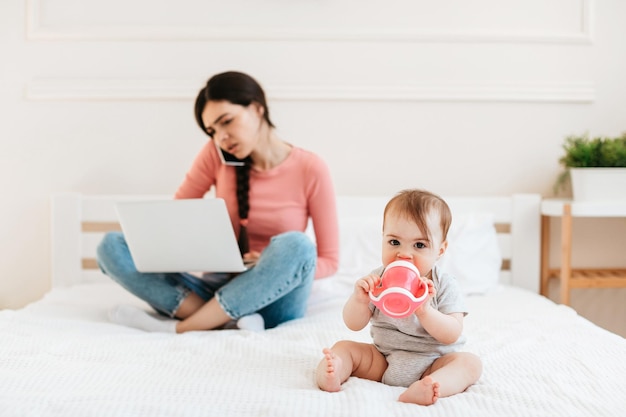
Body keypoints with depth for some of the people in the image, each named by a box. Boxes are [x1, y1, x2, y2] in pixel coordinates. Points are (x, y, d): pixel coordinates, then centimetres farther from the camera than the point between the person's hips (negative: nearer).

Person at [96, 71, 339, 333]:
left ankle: (179, 326, -25)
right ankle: (228, 321, -29)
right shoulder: (216, 154, 2)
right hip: (218, 289, 3)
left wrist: (275, 269, -21)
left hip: (273, 301, -3)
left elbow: (329, 261, -3)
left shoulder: (310, 169, -7)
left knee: (296, 245, -35)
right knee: (112, 245, -12)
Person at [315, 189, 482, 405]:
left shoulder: (444, 286, -10)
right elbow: (354, 324, -4)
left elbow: (452, 335, -18)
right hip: (382, 360, 3)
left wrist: (424, 311, -35)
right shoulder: (377, 280, -4)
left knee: (470, 362, -26)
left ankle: (423, 389, -53)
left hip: (432, 363, -2)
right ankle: (330, 373, -39)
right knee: (345, 348, -7)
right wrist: (360, 299, -25)